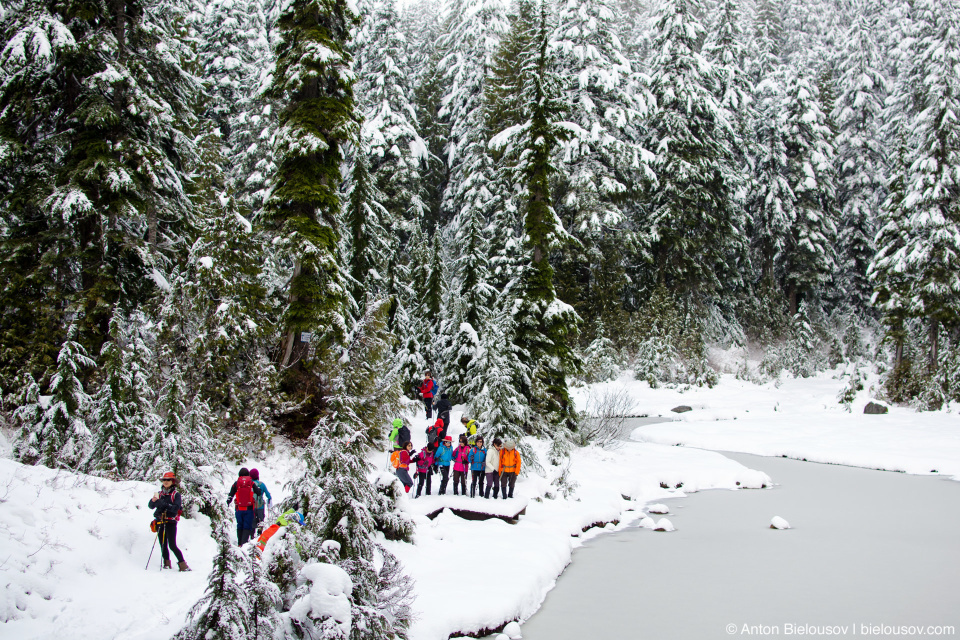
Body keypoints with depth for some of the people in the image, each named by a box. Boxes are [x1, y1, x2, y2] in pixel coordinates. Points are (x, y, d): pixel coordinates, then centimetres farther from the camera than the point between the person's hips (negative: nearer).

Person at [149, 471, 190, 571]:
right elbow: (150, 506, 7)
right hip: (160, 521, 4)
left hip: (171, 522, -4)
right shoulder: (160, 494, 12)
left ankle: (182, 564, -4)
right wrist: (154, 500, -15)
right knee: (163, 545, 6)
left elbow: (176, 508, -14)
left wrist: (164, 504, -23)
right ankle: (166, 563, 20)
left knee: (172, 545, -10)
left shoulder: (176, 494, -1)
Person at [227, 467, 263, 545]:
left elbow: (231, 495, 8)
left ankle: (240, 543, 17)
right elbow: (259, 492, 3)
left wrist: (228, 502, 24)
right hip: (249, 509, -2)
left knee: (239, 526, 14)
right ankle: (244, 543, -17)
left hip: (239, 509, 2)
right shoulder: (251, 483, 1)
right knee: (247, 526, -1)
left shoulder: (236, 483, 4)